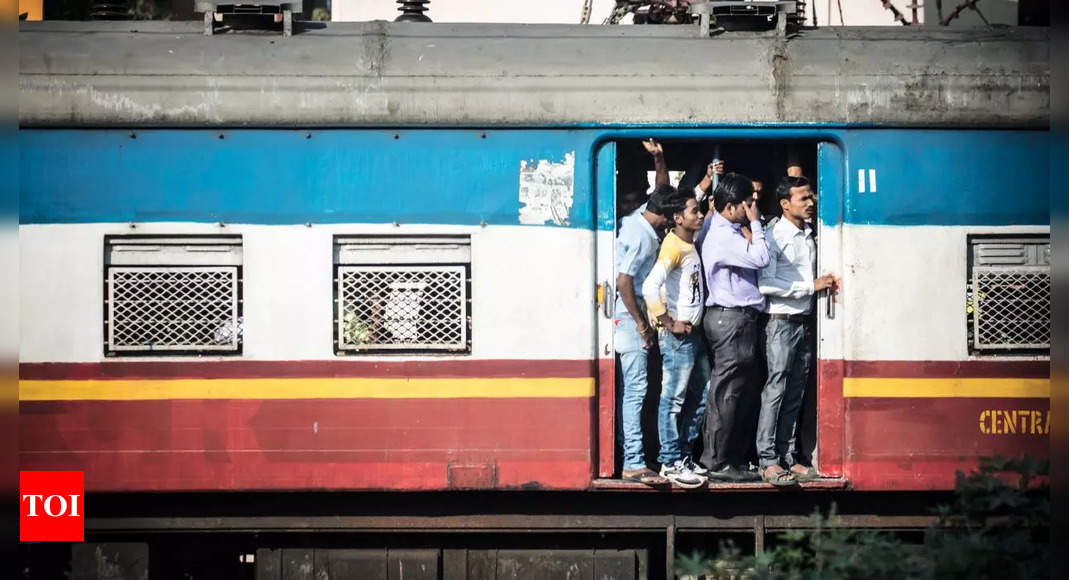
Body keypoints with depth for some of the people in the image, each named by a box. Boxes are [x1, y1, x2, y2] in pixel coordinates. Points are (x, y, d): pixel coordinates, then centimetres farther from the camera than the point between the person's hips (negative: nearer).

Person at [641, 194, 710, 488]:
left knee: (700, 396, 15)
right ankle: (670, 463, -1)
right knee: (674, 398, -5)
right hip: (678, 335, -10)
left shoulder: (692, 245, 13)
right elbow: (650, 286, -27)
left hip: (695, 332, 10)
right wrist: (668, 323, -21)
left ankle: (683, 455, 24)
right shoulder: (673, 247, -15)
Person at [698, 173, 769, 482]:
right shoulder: (723, 236, -17)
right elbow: (760, 258, -22)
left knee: (727, 392, 13)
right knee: (726, 392, -7)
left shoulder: (730, 231, 15)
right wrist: (755, 222, -12)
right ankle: (718, 462, -5)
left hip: (735, 318, 11)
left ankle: (726, 454, 19)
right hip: (731, 319, -11)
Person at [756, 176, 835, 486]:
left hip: (804, 321, 8)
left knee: (795, 394, 8)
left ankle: (788, 456, 12)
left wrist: (825, 284, 7)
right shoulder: (775, 236, -9)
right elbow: (766, 283, -19)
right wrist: (810, 286, -16)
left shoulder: (809, 236, 15)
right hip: (782, 321, -8)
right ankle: (768, 461, -8)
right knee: (776, 391, -9)